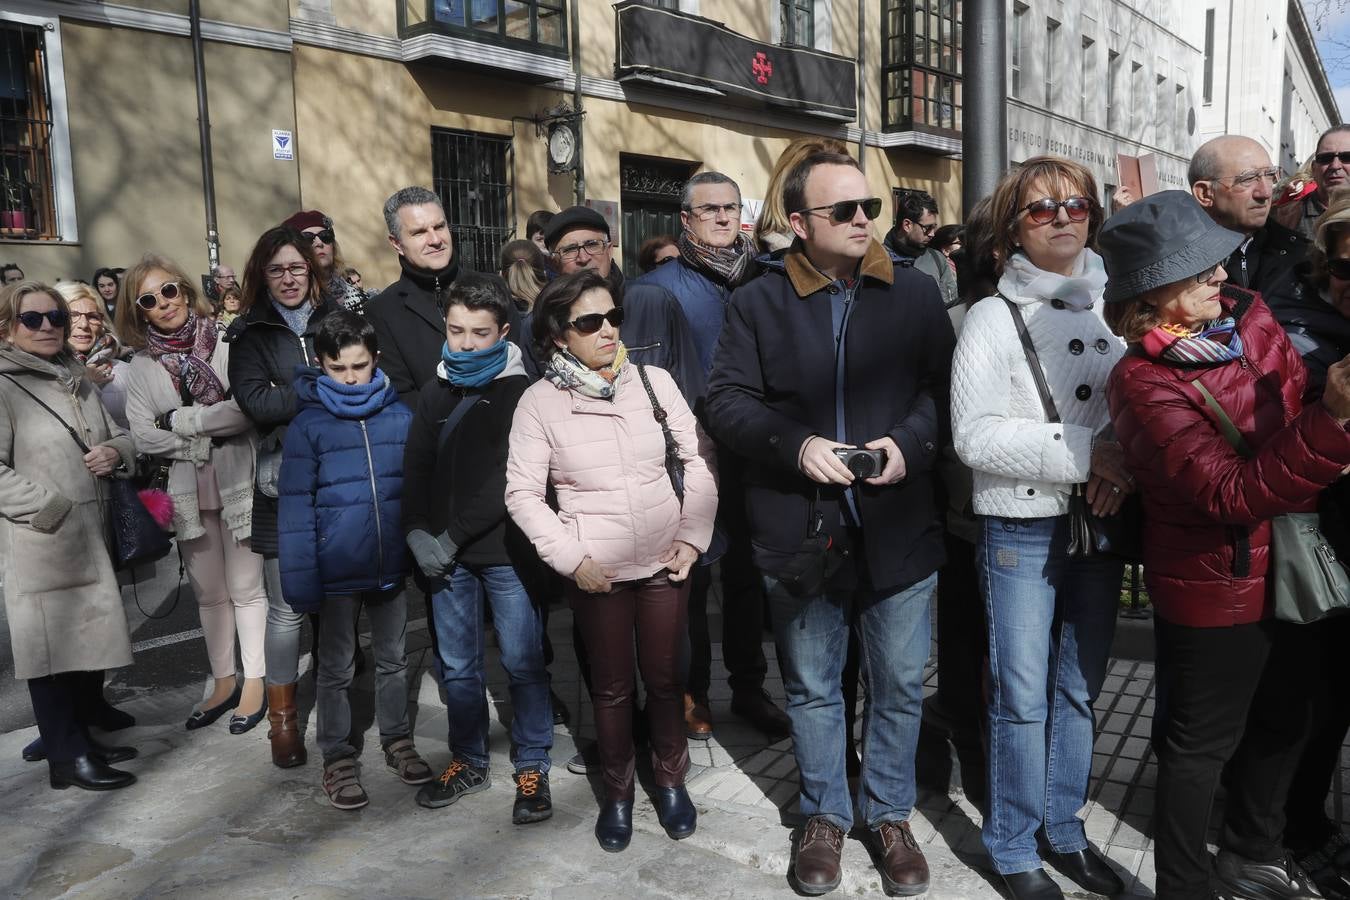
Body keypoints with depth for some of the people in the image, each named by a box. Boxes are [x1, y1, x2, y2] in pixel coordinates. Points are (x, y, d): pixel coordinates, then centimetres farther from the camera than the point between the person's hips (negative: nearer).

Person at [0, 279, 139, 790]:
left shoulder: (77, 381, 15)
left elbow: (119, 438, 20)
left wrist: (116, 452, -2)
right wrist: (50, 508, -17)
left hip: (92, 533, 8)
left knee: (90, 633, 13)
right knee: (51, 641, -1)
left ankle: (80, 733, 28)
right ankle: (67, 755, 8)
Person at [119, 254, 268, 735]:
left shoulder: (228, 346, -7)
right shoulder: (141, 366, 5)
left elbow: (246, 410, -17)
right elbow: (144, 436, -2)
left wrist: (180, 419, -11)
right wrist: (207, 440, -12)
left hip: (239, 483, -4)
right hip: (188, 491, 4)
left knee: (245, 586, 3)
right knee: (207, 590, 14)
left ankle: (255, 682, 16)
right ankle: (224, 681, 27)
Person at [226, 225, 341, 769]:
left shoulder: (337, 319, 10)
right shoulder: (250, 334, 6)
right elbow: (253, 401, -8)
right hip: (284, 483, -1)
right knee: (286, 606, 4)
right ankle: (282, 715, 19)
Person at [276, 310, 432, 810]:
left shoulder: (400, 417, -4)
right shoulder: (307, 425, -9)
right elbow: (295, 507, -10)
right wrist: (300, 578, -13)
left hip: (392, 566, 2)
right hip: (337, 572, -2)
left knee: (393, 659, 19)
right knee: (336, 669, 13)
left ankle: (397, 740, 36)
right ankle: (337, 757, 28)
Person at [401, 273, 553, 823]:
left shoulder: (519, 393, -6)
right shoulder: (436, 393, 10)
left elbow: (507, 481, -13)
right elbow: (416, 468, 7)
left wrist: (453, 537, -14)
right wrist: (418, 534, -8)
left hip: (505, 550, -4)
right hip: (445, 554, 5)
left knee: (522, 663, 2)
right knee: (457, 665, 13)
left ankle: (532, 768, 17)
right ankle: (468, 762, 29)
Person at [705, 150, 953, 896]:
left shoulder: (915, 292, 3)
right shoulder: (758, 301, -1)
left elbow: (944, 385, 4)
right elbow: (727, 400, -3)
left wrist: (910, 441, -14)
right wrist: (794, 445, -17)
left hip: (898, 527, 1)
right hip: (800, 530, -1)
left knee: (899, 686, 14)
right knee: (812, 688, 15)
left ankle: (890, 815, 35)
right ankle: (824, 815, 35)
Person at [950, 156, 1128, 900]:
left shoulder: (1113, 306, 5)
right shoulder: (994, 316, -6)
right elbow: (975, 434, -14)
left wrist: (1127, 461, -13)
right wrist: (1086, 452, -18)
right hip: (1021, 527, -4)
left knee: (1078, 690, 15)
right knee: (1022, 697, 5)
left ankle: (1064, 832, 34)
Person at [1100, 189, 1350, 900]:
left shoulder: (1249, 315, -3)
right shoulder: (1145, 382, -24)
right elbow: (1231, 496, -29)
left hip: (1279, 568, 8)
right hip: (1212, 588, -8)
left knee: (1279, 720, 25)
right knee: (1202, 741, 9)